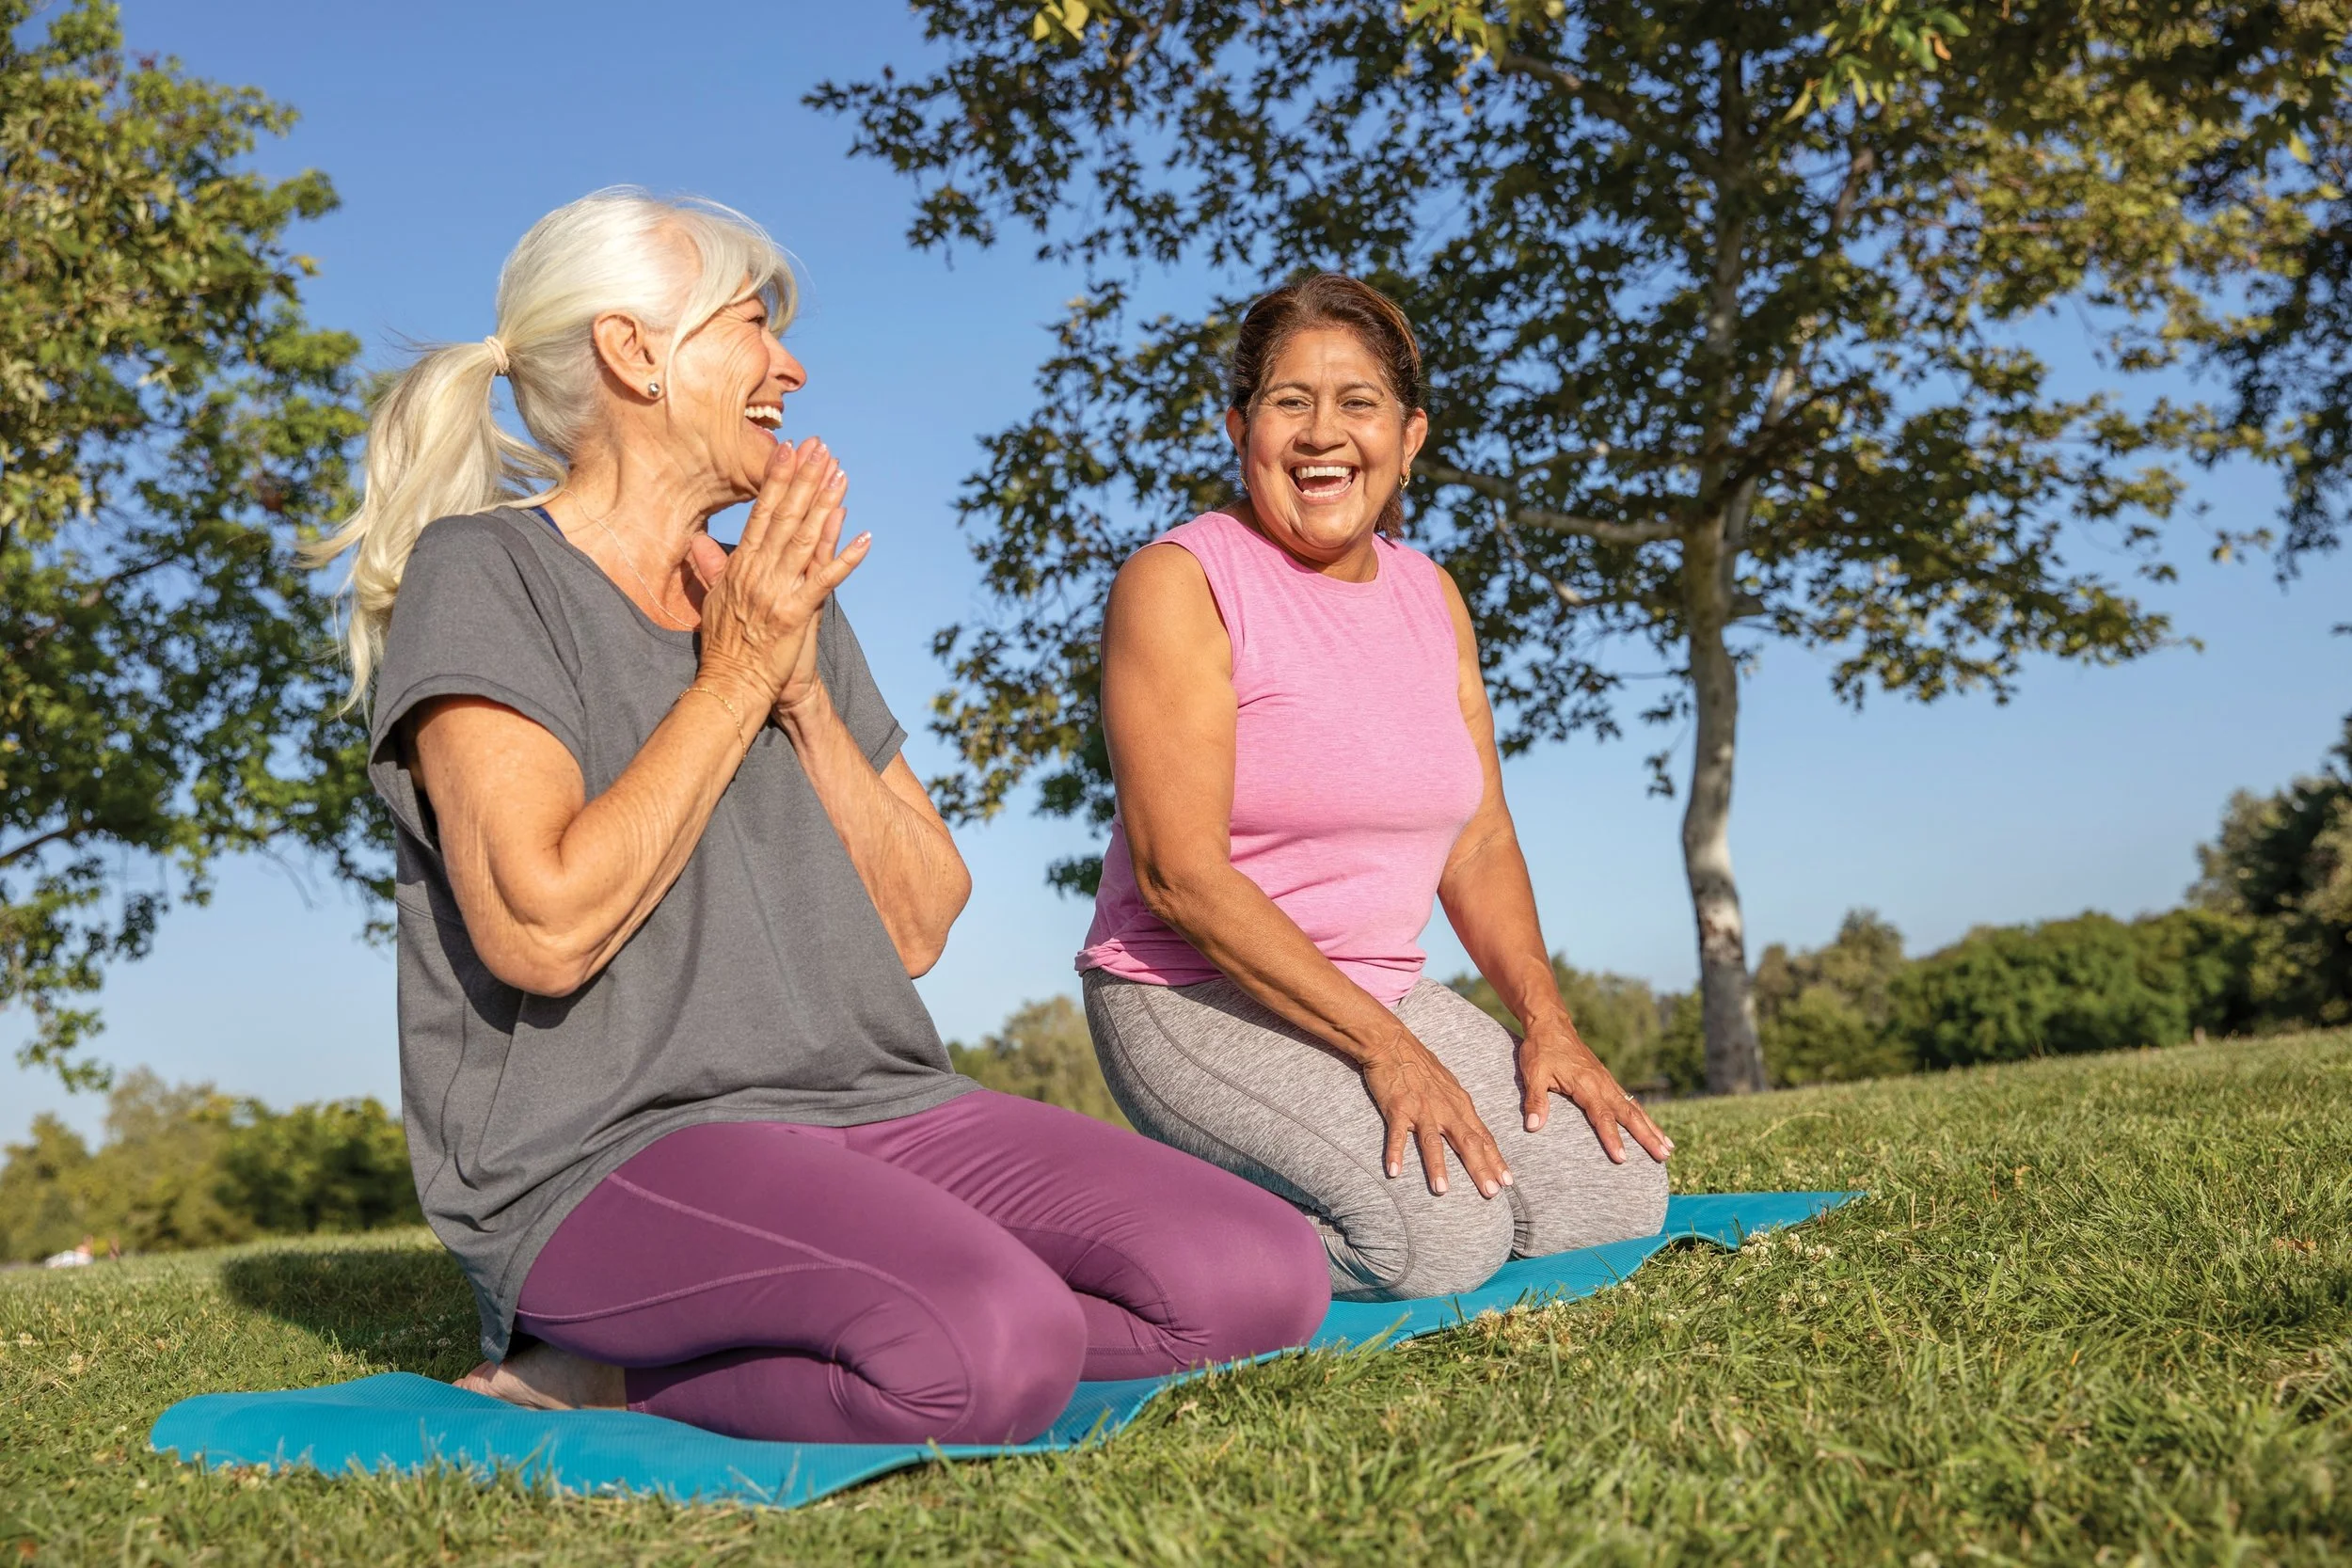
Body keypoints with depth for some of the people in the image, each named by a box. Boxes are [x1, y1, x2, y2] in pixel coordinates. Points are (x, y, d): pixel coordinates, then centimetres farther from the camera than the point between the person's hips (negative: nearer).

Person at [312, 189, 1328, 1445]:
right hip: (609, 1154, -7)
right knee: (995, 1352, -34)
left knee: (1264, 1279, -13)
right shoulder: (483, 576, -1)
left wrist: (804, 695, -1)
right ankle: (596, 1363, -7)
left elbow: (921, 927, 11)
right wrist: (733, 680, -8)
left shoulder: (792, 604, 18)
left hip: (874, 1110, 8)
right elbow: (544, 930, -16)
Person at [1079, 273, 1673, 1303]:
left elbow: (1478, 840, 11)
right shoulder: (1178, 583, -12)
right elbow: (1179, 871, -19)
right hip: (1196, 998, -7)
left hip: (1387, 991, 7)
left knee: (1621, 1194, -5)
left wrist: (1546, 1019, -5)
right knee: (1437, 1233, -27)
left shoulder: (1430, 595, 10)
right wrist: (1381, 1046, -22)